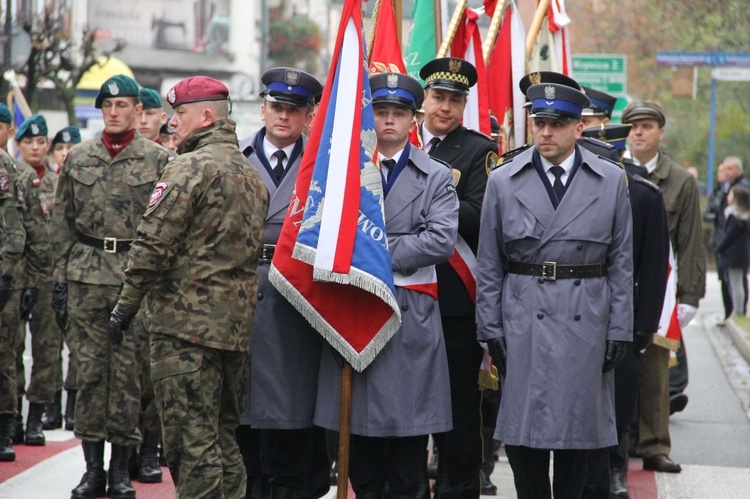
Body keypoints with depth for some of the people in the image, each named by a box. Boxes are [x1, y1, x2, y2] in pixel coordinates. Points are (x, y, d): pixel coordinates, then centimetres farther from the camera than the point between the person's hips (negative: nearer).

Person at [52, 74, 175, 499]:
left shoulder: (159, 160, 4)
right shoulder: (78, 158, 11)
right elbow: (63, 222, 13)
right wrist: (60, 280, 7)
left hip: (137, 274, -2)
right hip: (85, 275, 2)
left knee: (128, 369, -2)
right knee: (90, 367, 2)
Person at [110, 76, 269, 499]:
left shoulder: (191, 167, -11)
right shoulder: (252, 174, 16)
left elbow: (154, 245, -15)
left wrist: (125, 307, -7)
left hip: (187, 323, -8)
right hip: (238, 326, 8)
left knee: (192, 446, -6)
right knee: (224, 442, 14)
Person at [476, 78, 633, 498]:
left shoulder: (611, 181, 4)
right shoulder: (503, 182, 4)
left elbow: (622, 263, 5)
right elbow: (489, 265, 5)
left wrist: (619, 332, 0)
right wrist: (491, 330, -1)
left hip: (586, 322, 0)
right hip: (522, 324, 0)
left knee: (579, 428, 6)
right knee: (522, 430, 1)